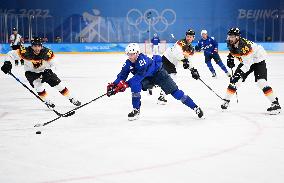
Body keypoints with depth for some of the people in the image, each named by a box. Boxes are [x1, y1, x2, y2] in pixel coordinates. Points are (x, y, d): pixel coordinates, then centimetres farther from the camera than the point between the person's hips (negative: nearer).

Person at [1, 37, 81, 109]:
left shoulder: (47, 52, -25)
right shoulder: (26, 52, -28)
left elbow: (52, 64, -13)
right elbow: (10, 54, -21)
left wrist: (48, 71, -28)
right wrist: (7, 63, -34)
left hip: (44, 71, 1)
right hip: (31, 72, -1)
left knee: (58, 84, -6)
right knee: (37, 85, -27)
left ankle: (71, 99, 9)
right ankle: (47, 102, -9)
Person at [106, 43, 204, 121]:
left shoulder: (143, 59, -33)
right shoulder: (128, 63, -10)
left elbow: (139, 75, -40)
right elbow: (122, 75, -7)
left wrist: (125, 84, -45)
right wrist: (113, 85, -23)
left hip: (159, 74, -6)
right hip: (147, 78, 6)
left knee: (174, 91, -12)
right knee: (135, 84, -24)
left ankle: (195, 107, -4)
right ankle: (136, 110, -13)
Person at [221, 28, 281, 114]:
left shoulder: (244, 45, -34)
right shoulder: (232, 44, -9)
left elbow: (247, 63, -37)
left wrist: (239, 73, -42)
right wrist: (230, 57, 5)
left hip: (258, 59, -8)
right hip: (246, 61, 8)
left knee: (261, 81, -23)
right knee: (235, 79, -1)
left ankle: (275, 103, -21)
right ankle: (226, 100, 12)